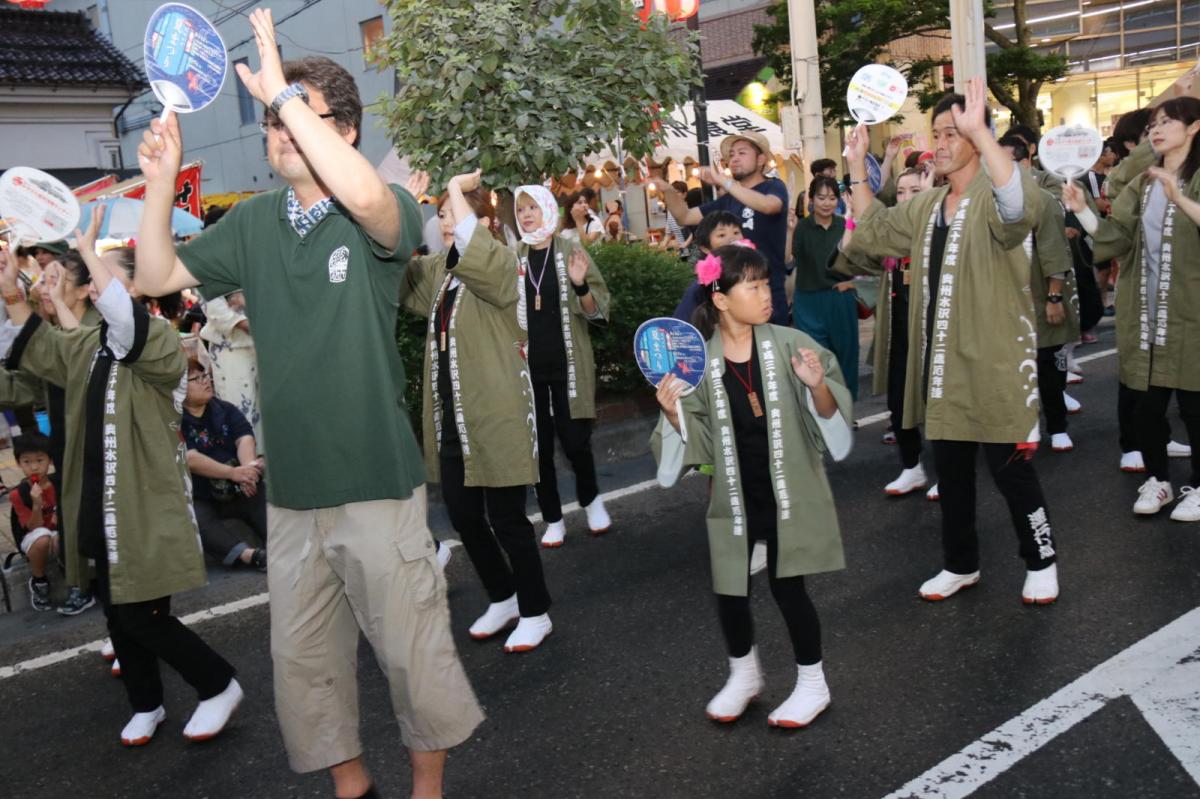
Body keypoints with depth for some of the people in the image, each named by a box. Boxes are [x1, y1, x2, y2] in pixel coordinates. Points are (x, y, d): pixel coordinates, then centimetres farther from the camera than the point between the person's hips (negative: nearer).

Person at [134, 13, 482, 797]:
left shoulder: (381, 214, -10)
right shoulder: (253, 220, 5)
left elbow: (365, 194, -34)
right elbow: (159, 277, 10)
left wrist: (284, 89, -27)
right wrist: (163, 182, -3)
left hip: (378, 481, -5)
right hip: (290, 486, 6)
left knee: (413, 649, 8)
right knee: (302, 656, 17)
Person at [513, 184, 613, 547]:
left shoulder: (570, 251, -2)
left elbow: (597, 312, -3)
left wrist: (581, 286, -22)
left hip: (567, 364, -2)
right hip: (527, 365, 2)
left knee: (575, 440, -2)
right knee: (539, 444, 6)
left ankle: (591, 499, 26)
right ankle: (553, 519, 19)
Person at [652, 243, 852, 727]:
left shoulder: (790, 344, -10)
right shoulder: (699, 360, -8)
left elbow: (829, 415, -9)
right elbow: (697, 439, -3)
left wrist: (818, 386, -28)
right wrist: (673, 416, -22)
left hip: (788, 490, -2)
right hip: (733, 494, 2)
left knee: (787, 586, 3)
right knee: (729, 588, 9)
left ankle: (812, 684, 26)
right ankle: (744, 675, 36)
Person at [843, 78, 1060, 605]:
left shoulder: (992, 196, -12)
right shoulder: (926, 205, 13)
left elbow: (1019, 207, -35)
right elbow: (873, 232, 19)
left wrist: (978, 130, -40)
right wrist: (858, 167, 10)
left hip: (992, 361, -7)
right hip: (941, 362, 8)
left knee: (1008, 467, 3)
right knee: (950, 469, 16)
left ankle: (1040, 561, 23)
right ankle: (960, 564, 30)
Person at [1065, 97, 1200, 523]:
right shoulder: (1142, 184, 12)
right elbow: (1116, 237, 2)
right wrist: (1082, 211, -11)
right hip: (1146, 311, 5)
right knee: (1146, 403, 8)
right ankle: (1158, 479, 26)